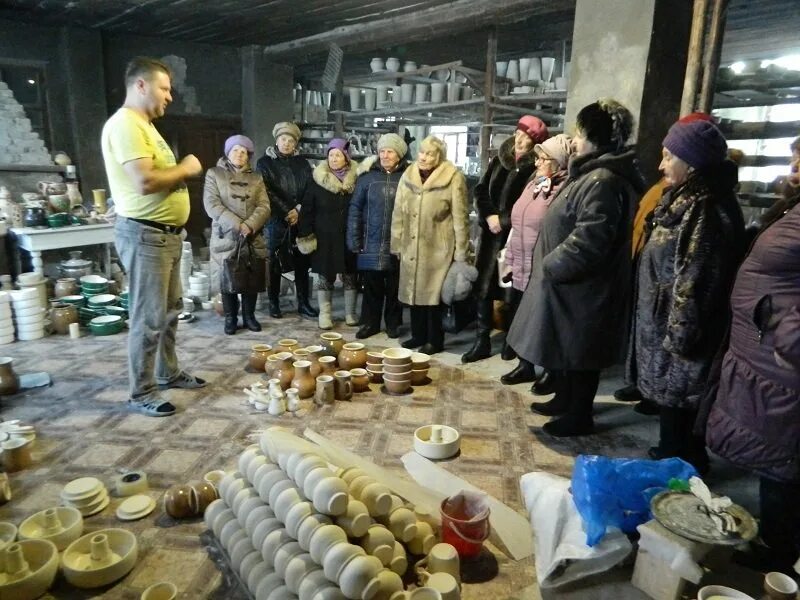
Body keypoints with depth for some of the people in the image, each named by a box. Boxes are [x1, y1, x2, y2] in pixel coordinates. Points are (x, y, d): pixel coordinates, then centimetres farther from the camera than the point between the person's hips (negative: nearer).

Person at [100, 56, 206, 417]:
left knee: (170, 310, 18)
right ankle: (141, 394, 9)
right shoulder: (125, 124, -16)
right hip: (144, 234, -11)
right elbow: (145, 182, -27)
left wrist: (182, 170, 8)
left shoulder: (144, 125, 18)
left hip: (166, 232, 11)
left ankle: (168, 373, 33)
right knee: (148, 318, -4)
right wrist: (185, 169, -13)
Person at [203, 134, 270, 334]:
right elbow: (211, 204, -8)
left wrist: (250, 225, -16)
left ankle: (249, 315, 18)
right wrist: (237, 225, -18)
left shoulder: (256, 178, 13)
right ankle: (230, 317, 14)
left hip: (253, 237, 2)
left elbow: (264, 206, 2)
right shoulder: (214, 174, 4)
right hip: (225, 236, -2)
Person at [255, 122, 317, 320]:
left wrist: (298, 210, -9)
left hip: (300, 221, 3)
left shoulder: (302, 163, 13)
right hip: (275, 221, -2)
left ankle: (303, 303, 10)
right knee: (274, 263, 2)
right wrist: (286, 213, -11)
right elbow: (268, 193, -5)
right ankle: (274, 303, 11)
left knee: (302, 263, 3)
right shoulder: (265, 163, 4)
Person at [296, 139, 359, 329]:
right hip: (325, 237, 0)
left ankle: (350, 313, 24)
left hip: (348, 237, 1)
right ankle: (324, 314, 19)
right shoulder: (318, 179, -2)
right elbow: (307, 209, -1)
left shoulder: (356, 179, -2)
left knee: (350, 276, 10)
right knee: (326, 276, 7)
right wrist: (305, 234, -6)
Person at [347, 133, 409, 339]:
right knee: (371, 286, 7)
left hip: (397, 243, -1)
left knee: (394, 286, 9)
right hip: (371, 242, 1)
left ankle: (393, 324, 22)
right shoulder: (367, 175, 4)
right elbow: (355, 207, 5)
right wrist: (353, 238, 0)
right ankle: (370, 323, 20)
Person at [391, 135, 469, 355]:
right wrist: (397, 244, 8)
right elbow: (398, 213, 9)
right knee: (414, 290, 13)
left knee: (433, 293, 2)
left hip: (438, 248, -5)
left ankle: (435, 340, 17)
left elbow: (460, 218, -8)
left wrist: (460, 253, -8)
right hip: (411, 247, 5)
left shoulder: (453, 179, -9)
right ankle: (418, 335, 29)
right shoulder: (407, 176, 5)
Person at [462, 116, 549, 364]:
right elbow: (480, 190, 11)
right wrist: (489, 216, -4)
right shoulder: (499, 160, 10)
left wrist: (503, 221, -11)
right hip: (491, 233, 5)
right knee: (484, 287, 4)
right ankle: (482, 341, 14)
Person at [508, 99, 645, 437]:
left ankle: (579, 415, 20)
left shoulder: (602, 181, -22)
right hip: (569, 283, 10)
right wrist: (550, 265, 13)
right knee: (564, 345, 21)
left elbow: (587, 241, -29)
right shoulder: (593, 174, 13)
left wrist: (549, 265, -17)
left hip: (582, 287, -10)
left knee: (579, 350, 4)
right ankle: (565, 400, 37)